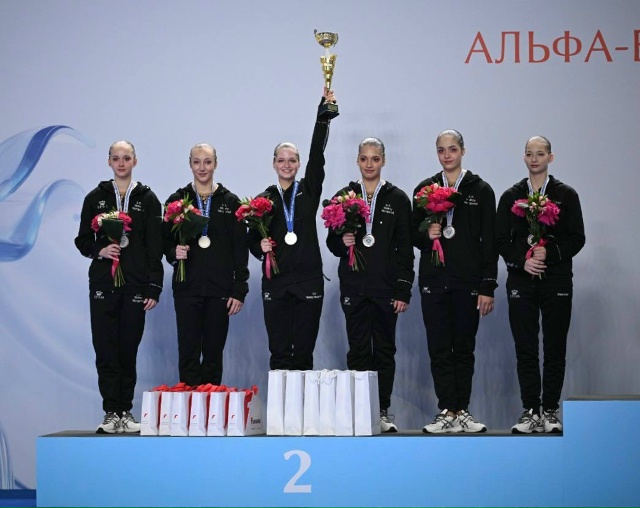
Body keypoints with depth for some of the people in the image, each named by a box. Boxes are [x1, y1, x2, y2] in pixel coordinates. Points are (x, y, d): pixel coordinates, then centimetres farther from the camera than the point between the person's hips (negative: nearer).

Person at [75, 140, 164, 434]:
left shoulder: (147, 199, 5)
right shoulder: (96, 198, 9)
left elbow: (155, 248, 2)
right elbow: (82, 240, 11)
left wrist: (154, 288, -4)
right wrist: (99, 250, -10)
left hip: (136, 285, -1)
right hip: (103, 284, 1)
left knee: (128, 351, 2)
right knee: (106, 351, -3)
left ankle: (126, 412, 9)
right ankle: (112, 413, 1)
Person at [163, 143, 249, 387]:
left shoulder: (230, 201, 6)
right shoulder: (177, 200, 7)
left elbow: (240, 248, 4)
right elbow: (165, 240, 10)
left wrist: (239, 290, -2)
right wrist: (174, 252, -13)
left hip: (220, 288, 0)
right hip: (187, 287, 0)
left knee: (214, 354, 4)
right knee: (188, 353, -2)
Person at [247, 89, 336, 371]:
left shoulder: (309, 190, 7)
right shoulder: (264, 199, 9)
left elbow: (317, 153, -3)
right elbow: (252, 239, 11)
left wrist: (325, 110, -11)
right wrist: (260, 247, -13)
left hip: (308, 279, 0)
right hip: (276, 281, 0)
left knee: (304, 352, 2)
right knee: (279, 352, 1)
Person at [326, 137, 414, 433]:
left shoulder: (397, 198, 5)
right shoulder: (343, 197, 9)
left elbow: (405, 249, 2)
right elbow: (331, 242, 12)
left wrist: (403, 290, -4)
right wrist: (342, 242, -12)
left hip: (386, 286, -1)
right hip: (354, 285, 1)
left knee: (385, 350, 4)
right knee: (358, 350, 2)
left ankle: (383, 411, 10)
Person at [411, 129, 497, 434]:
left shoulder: (480, 190, 4)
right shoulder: (425, 189, 10)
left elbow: (489, 242, 2)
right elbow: (413, 234, 14)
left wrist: (488, 286, -4)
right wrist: (426, 235, -10)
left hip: (468, 281, -1)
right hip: (434, 280, 1)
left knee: (464, 348, 4)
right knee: (439, 348, -1)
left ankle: (462, 411, 10)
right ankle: (447, 412, 2)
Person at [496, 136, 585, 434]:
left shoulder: (566, 195, 5)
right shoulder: (511, 196, 9)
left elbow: (577, 238, 1)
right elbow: (501, 240, 5)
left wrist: (549, 253, -15)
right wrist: (522, 261, -11)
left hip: (556, 281, -1)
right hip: (521, 281, 1)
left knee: (555, 349, 2)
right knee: (525, 349, 0)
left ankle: (550, 411, 10)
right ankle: (531, 412, 4)